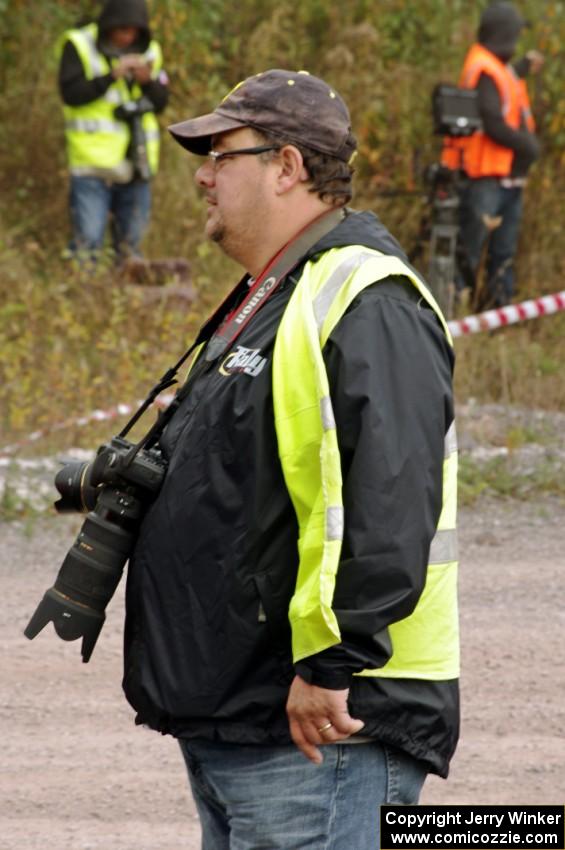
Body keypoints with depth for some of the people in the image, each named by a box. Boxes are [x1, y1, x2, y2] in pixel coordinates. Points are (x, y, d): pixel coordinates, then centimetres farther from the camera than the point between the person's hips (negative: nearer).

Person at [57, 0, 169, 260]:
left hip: (135, 162, 5)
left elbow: (160, 103, 6)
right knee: (87, 241, -12)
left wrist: (147, 81, -14)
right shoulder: (78, 46, -3)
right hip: (93, 162, -5)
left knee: (130, 244, 9)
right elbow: (71, 93, -13)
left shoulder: (148, 52, 10)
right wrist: (112, 76, -21)